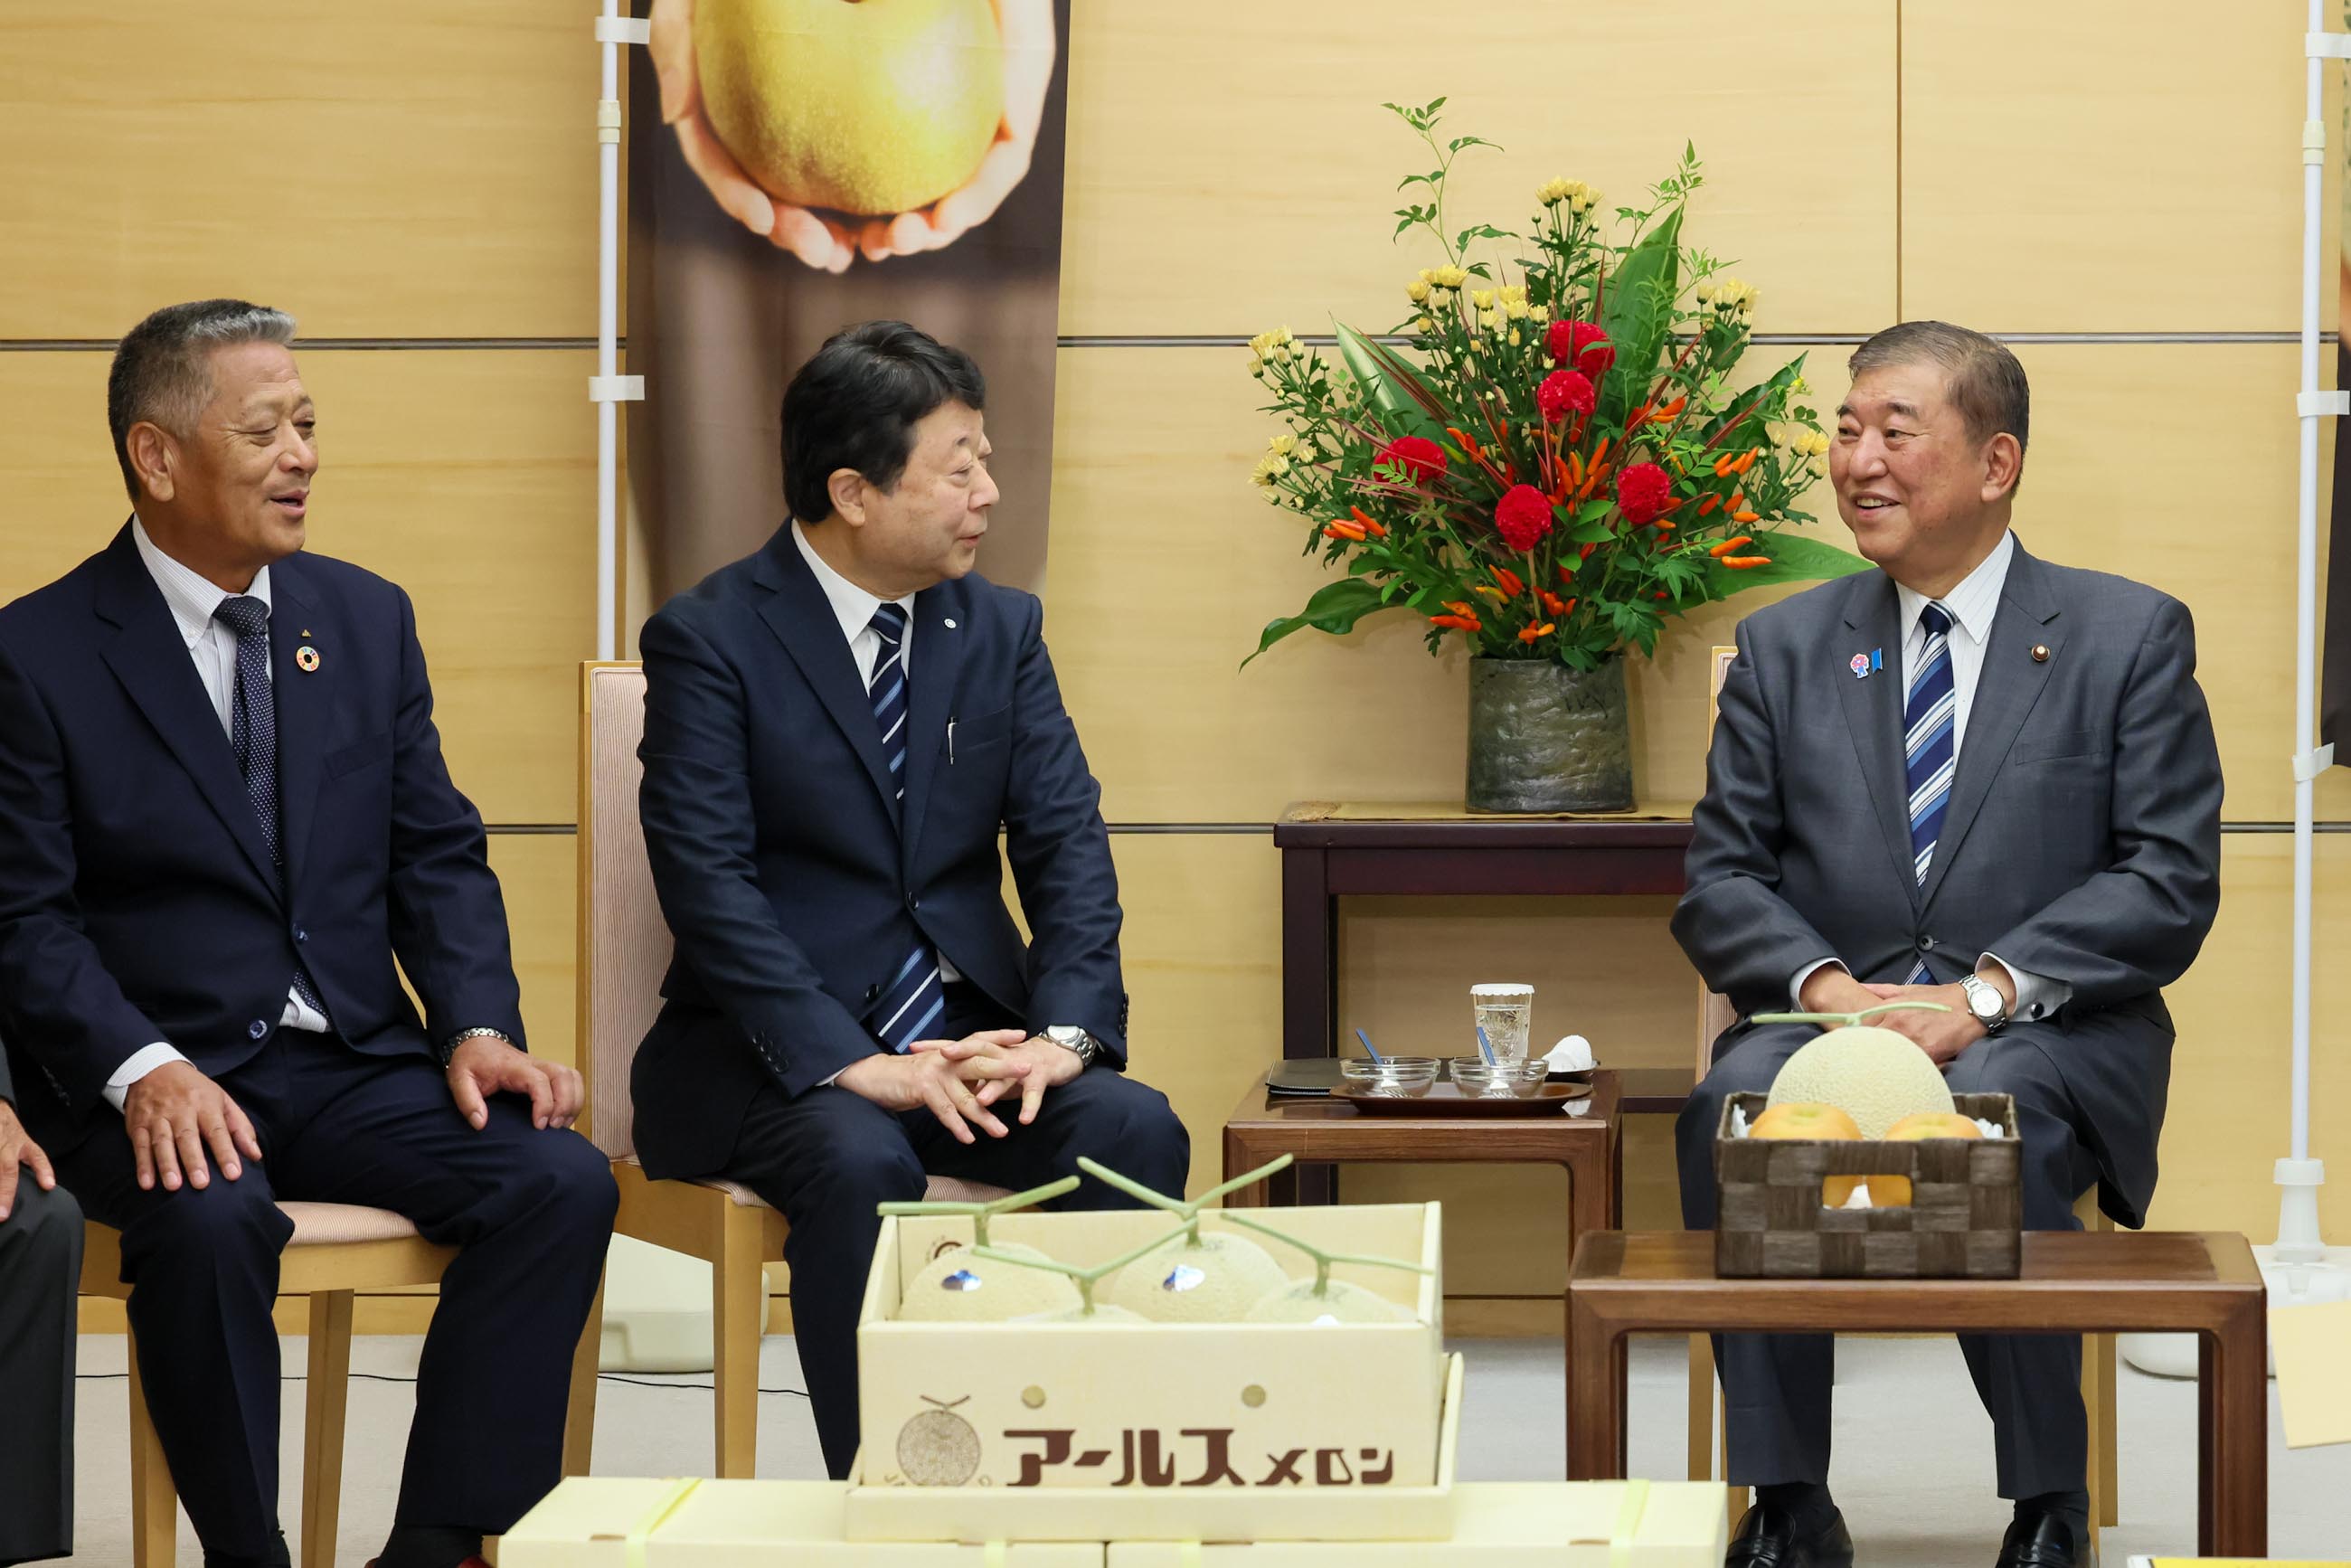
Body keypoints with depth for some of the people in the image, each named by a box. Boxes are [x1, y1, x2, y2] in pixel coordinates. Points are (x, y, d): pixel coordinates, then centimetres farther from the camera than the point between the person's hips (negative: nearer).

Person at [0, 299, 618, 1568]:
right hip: (159, 1076, -4)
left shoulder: (367, 619, 12)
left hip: (356, 1063, 5)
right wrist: (141, 1069, -23)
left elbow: (438, 856, 12)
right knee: (210, 1221, -37)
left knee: (562, 1182, -22)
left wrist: (477, 1025, -6)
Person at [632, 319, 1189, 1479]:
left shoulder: (1002, 629, 9)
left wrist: (1064, 1031, -16)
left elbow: (1066, 844, 2)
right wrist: (854, 1065, -26)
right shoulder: (709, 640, -7)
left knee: (1136, 1130, -24)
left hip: (970, 1029, 4)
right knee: (863, 1164, -35)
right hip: (779, 1044, -4)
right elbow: (710, 884, -16)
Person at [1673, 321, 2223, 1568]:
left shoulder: (2129, 636, 6)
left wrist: (1990, 993, -16)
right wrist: (1826, 986, -13)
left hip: (2047, 1038, -2)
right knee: (1732, 1107, -31)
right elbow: (1719, 879, 9)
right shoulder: (1783, 647, 14)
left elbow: (2170, 878, -3)